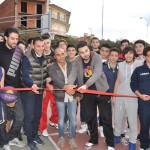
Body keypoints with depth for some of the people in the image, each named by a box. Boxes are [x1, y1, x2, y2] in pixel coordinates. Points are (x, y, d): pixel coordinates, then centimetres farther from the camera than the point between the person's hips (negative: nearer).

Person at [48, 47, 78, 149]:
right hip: (60, 97, -1)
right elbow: (56, 81, -23)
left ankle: (72, 138, 25)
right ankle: (61, 137, 31)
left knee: (73, 118, 7)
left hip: (72, 96, 2)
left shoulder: (71, 65, 1)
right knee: (61, 118, 12)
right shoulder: (52, 69, -6)